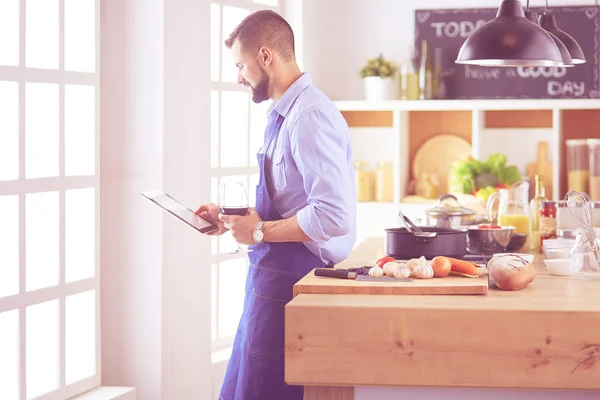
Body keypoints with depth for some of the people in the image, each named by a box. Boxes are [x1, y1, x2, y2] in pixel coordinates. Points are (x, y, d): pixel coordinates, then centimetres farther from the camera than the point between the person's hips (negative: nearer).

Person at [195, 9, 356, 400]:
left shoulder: (310, 117, -18)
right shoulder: (285, 112, 12)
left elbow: (332, 217, -26)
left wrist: (260, 231, -16)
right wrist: (230, 217, 14)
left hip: (292, 278, -10)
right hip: (275, 275, 10)